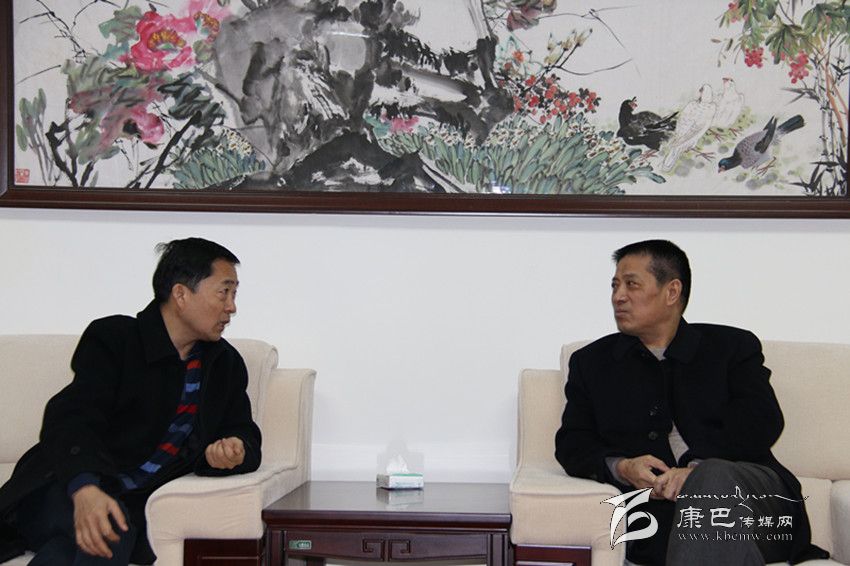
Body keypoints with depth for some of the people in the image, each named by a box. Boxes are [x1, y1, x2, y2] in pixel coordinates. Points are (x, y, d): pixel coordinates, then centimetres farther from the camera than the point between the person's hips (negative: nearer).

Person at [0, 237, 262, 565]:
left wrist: (236, 453, -16)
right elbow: (71, 420, -17)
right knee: (104, 534, -36)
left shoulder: (227, 364, 14)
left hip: (138, 504, 3)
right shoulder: (111, 338, -4)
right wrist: (84, 489, -37)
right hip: (68, 491, -2)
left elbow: (245, 437, 12)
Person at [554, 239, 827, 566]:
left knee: (713, 476, -37)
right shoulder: (591, 362, 21)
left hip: (751, 487, 1)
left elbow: (762, 423, 0)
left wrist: (698, 469, -17)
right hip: (660, 506, 0)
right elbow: (571, 444, 13)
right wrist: (622, 467, -10)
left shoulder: (734, 346, 16)